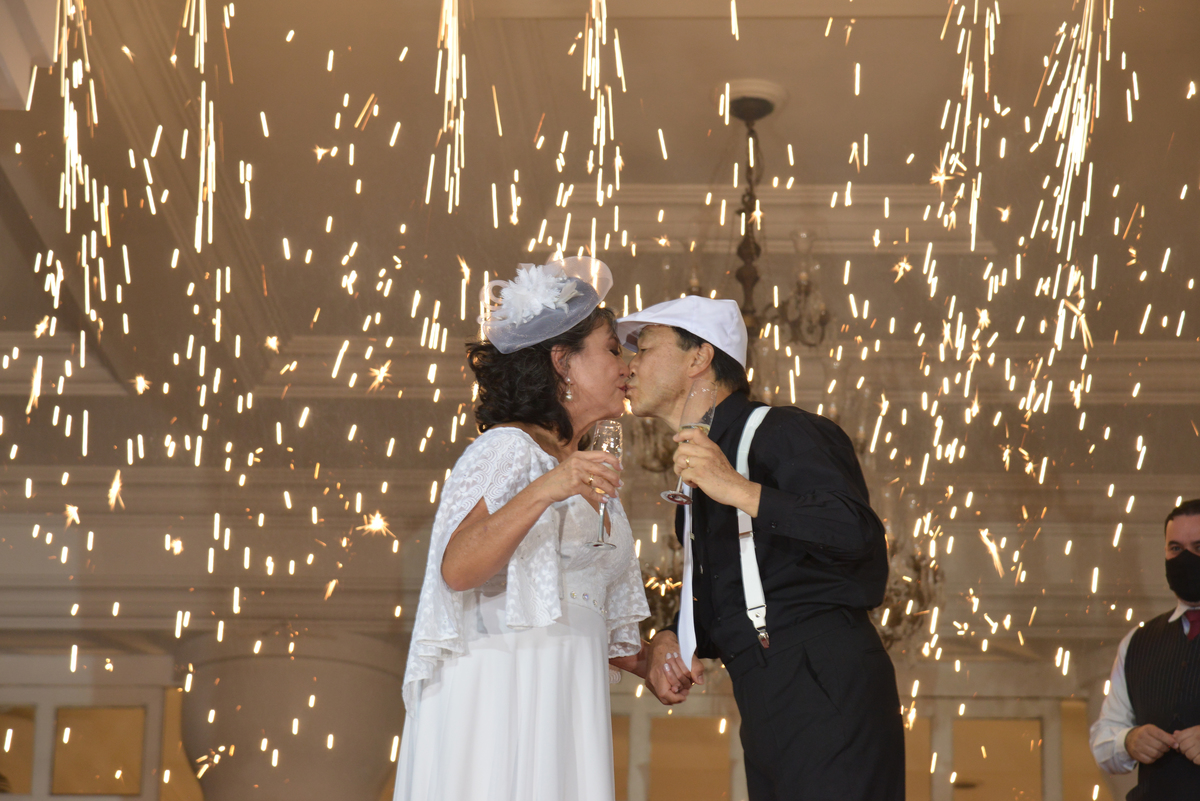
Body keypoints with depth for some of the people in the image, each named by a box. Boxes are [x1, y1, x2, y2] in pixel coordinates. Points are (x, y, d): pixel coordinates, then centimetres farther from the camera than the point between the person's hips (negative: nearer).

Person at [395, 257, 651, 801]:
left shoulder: (588, 471, 21)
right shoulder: (509, 449, -6)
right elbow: (457, 569, -22)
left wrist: (649, 661, 6)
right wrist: (543, 493, -31)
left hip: (566, 707, 8)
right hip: (500, 698, -8)